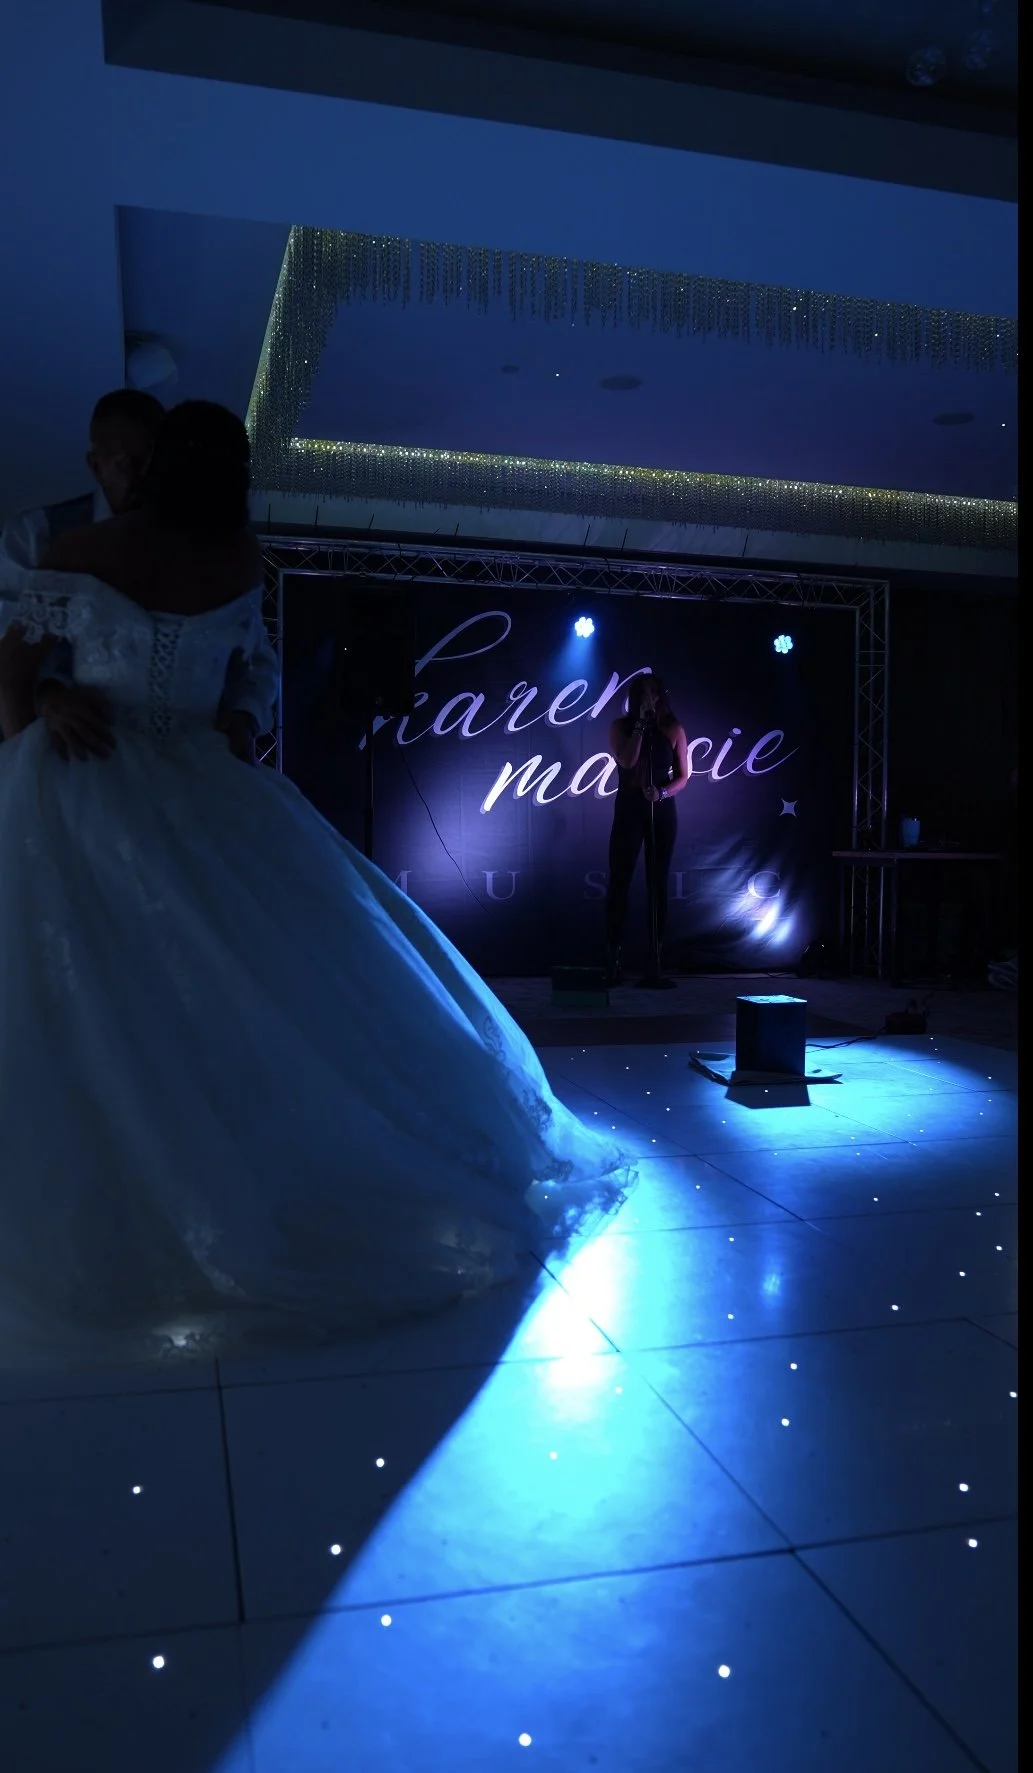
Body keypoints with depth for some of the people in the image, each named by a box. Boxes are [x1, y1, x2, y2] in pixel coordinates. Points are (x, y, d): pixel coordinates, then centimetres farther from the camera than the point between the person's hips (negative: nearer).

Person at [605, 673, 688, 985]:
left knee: (658, 883, 3)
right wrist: (641, 722, -14)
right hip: (629, 809, -1)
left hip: (662, 810, 1)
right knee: (619, 880, -6)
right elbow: (626, 761, -15)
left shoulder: (673, 730, 3)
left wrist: (663, 793, -18)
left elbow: (683, 776, 2)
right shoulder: (621, 726, 1)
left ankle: (656, 957, 5)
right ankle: (612, 957, -5)